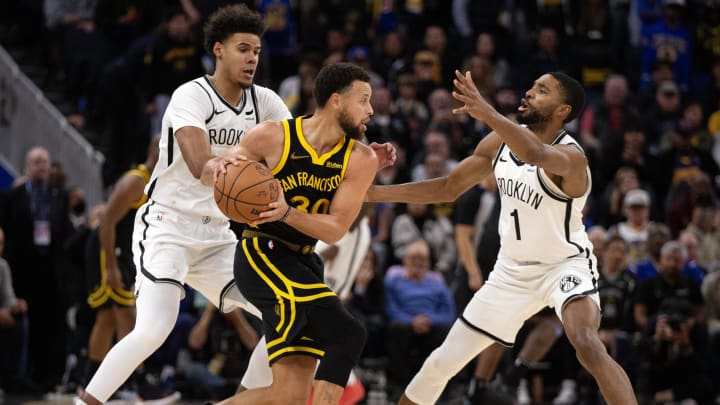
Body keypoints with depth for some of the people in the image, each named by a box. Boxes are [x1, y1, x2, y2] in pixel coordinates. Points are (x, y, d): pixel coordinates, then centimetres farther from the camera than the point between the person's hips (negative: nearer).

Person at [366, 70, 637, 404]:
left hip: (565, 265, -7)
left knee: (587, 345, -35)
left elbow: (537, 155, -51)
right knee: (443, 360, 9)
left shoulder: (570, 157, -26)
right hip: (513, 271, 7)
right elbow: (448, 188, 8)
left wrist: (488, 114, -65)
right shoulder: (501, 142, -3)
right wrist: (374, 193, 2)